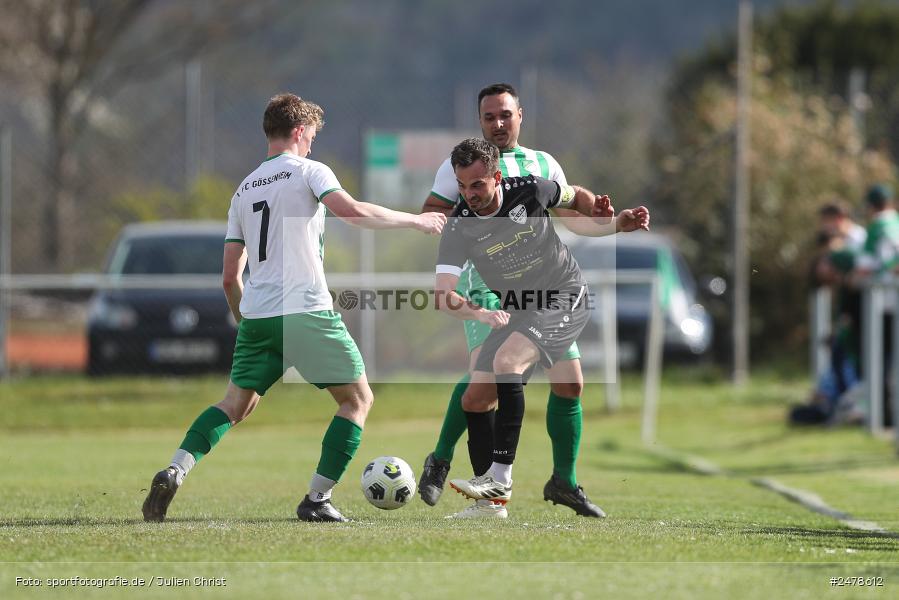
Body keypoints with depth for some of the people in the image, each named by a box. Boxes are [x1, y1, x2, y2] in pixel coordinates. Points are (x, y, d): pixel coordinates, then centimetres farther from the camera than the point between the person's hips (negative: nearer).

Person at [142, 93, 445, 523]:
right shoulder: (307, 171, 1)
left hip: (255, 315, 6)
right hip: (307, 312, -6)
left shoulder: (244, 189, 19)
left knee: (236, 403, 13)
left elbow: (230, 276, 19)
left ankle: (174, 472, -11)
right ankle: (317, 500, 0)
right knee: (357, 398, 8)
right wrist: (415, 220, -6)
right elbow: (351, 212, -17)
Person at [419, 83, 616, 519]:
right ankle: (439, 462, -11)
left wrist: (607, 221, 2)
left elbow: (573, 220, 23)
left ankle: (564, 482, 14)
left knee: (569, 382, 0)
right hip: (487, 282, -5)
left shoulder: (544, 165, 18)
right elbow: (427, 216, 2)